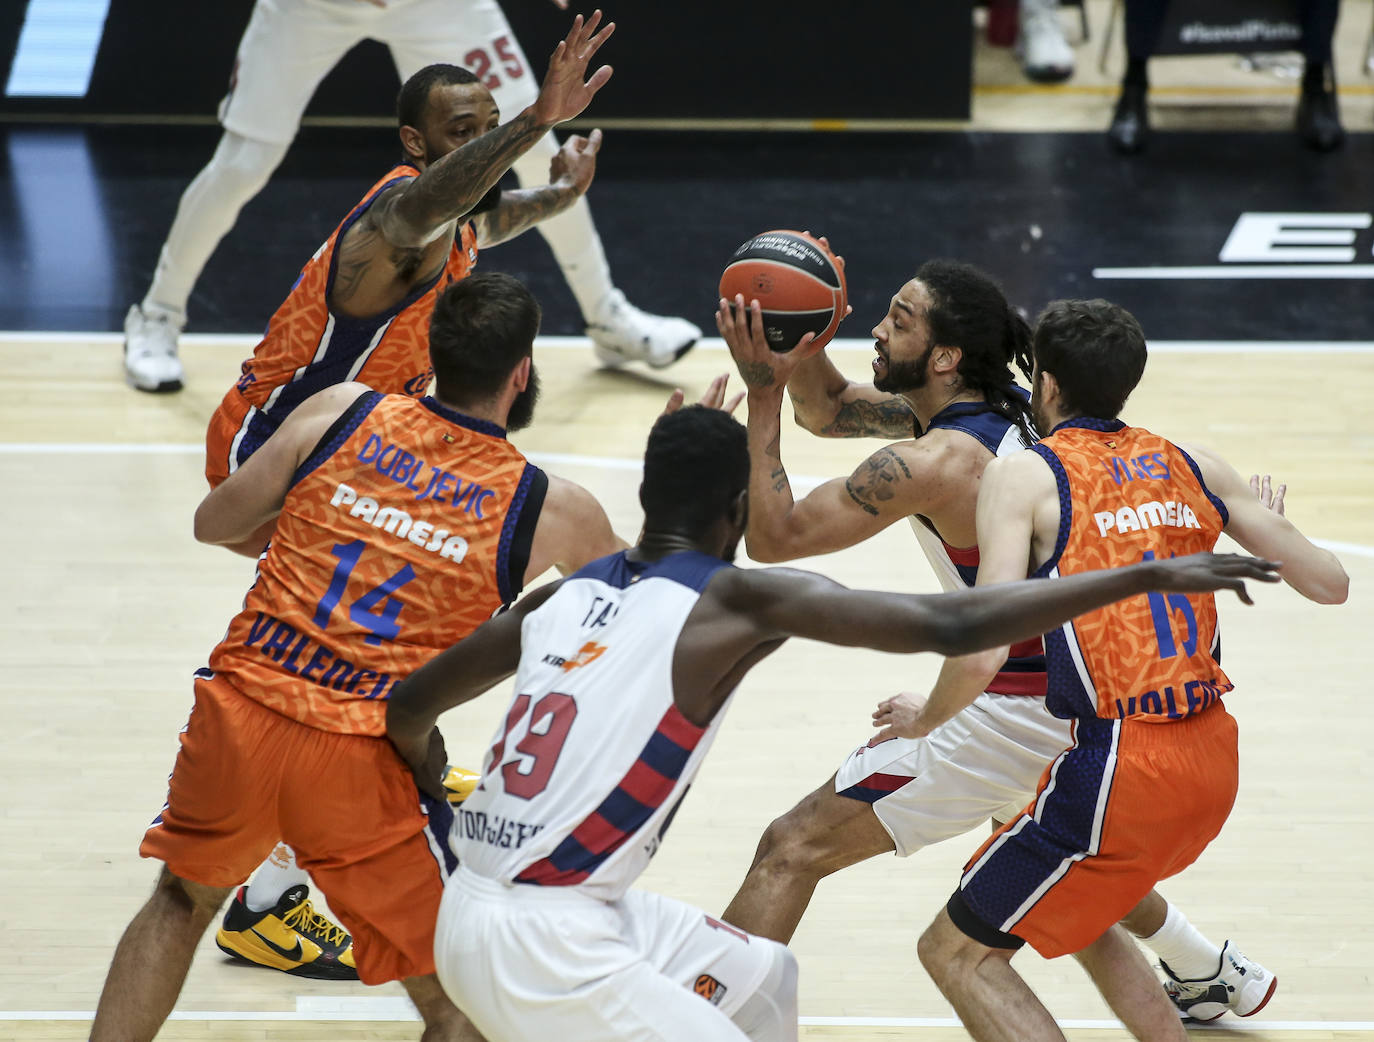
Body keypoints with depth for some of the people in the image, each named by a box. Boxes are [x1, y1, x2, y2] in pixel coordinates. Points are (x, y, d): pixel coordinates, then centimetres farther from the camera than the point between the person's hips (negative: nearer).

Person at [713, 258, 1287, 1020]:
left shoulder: (934, 463, -23)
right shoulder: (997, 413, 3)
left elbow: (772, 536, -20)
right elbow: (829, 409, 14)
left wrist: (764, 397, -20)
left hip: (1009, 715, -10)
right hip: (1076, 692, 10)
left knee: (792, 849, -8)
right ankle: (1215, 975, 54)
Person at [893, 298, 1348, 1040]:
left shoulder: (1021, 476, -5)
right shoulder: (1197, 468, 10)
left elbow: (986, 650, -15)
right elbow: (1328, 583, 11)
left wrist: (923, 720, 5)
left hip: (1122, 769, -7)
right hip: (1214, 757, 7)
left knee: (958, 950, 8)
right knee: (1078, 914, 32)